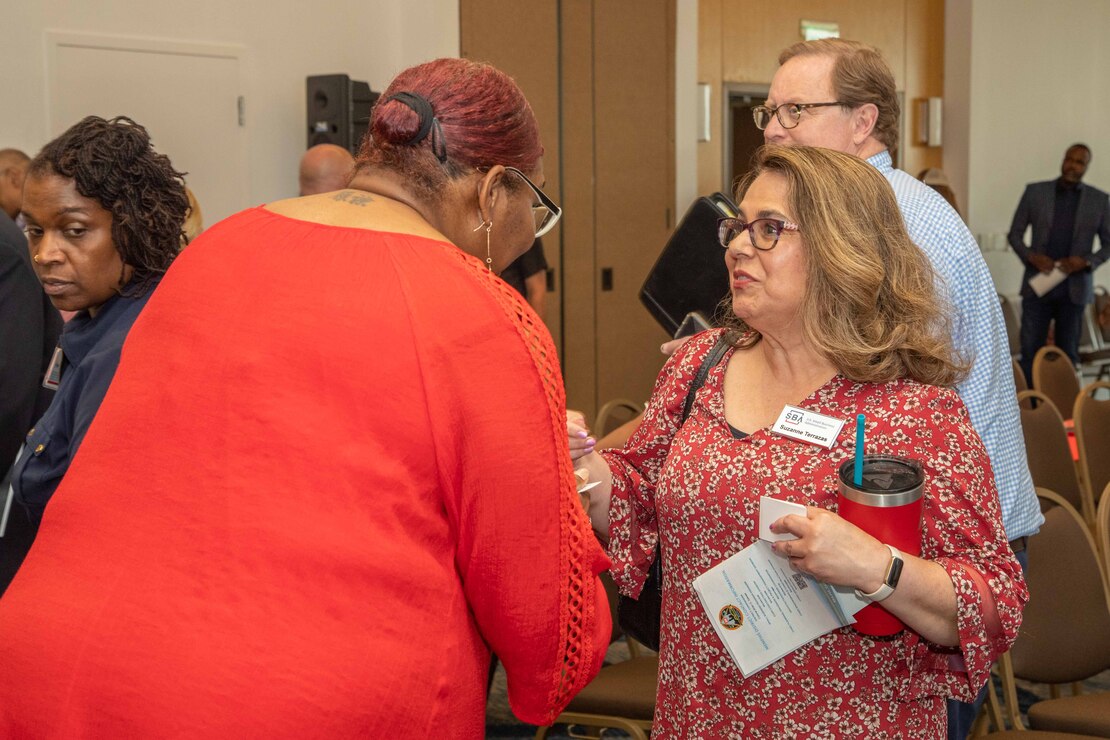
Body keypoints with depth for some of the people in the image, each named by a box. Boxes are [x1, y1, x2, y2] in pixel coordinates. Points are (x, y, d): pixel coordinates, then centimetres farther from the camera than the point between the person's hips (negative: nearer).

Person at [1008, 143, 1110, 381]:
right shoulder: (1034, 192, 3)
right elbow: (1015, 234, 6)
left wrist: (1087, 261, -11)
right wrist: (1030, 256, -12)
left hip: (1075, 288, 1)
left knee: (1068, 355, 7)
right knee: (1030, 351, -2)